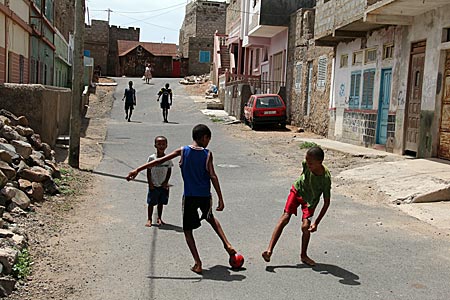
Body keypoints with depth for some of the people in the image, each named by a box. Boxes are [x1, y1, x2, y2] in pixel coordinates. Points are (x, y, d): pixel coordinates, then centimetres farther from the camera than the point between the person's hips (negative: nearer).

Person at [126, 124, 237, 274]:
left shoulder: (183, 151, -2)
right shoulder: (207, 154, -4)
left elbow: (159, 161, -2)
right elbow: (213, 177, -10)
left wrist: (137, 170, 3)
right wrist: (220, 199, -7)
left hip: (189, 197, -1)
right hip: (205, 196, 1)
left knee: (188, 230, 12)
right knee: (210, 218, 31)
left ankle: (197, 263, 4)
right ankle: (226, 244, 21)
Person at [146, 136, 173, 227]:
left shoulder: (168, 158, -3)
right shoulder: (151, 158, -9)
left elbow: (169, 171, 3)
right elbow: (148, 171, -5)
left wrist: (166, 182, -4)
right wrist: (150, 183, -8)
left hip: (163, 185, 2)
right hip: (153, 185, -2)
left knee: (161, 202, 12)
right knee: (151, 203, 4)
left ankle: (159, 218, 25)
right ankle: (149, 219, 15)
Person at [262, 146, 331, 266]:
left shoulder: (326, 178, -34)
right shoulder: (306, 164, -28)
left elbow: (326, 203, -26)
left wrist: (316, 223, -27)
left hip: (311, 199, -2)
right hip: (297, 190, 2)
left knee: (306, 226, -13)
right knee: (285, 217, -12)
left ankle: (303, 255, 11)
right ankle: (269, 250, -17)